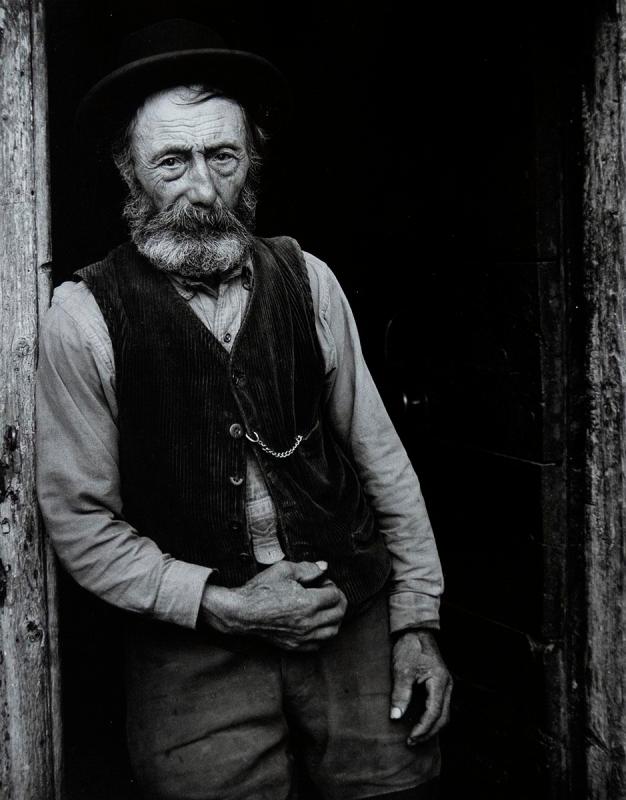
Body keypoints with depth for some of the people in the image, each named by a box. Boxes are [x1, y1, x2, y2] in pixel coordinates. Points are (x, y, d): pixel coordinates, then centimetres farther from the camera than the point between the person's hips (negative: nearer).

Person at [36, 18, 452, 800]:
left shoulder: (306, 280, -1)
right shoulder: (83, 318, -8)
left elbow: (380, 455, 4)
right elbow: (80, 522, -5)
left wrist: (417, 622, 3)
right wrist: (221, 605, -13)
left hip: (355, 623, 2)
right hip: (195, 659, -2)